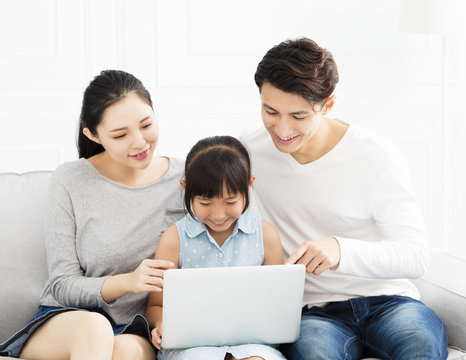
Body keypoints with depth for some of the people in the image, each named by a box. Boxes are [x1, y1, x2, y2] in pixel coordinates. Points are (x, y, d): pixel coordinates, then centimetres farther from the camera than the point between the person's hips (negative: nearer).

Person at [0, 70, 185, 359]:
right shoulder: (70, 181, -2)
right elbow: (63, 285, -4)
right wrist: (127, 281, -23)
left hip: (138, 332, 1)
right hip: (62, 321, 0)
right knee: (92, 327, -37)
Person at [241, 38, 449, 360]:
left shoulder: (378, 158, -6)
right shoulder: (250, 149, 5)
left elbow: (416, 256, -10)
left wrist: (341, 249, -28)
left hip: (387, 300, -1)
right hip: (314, 311, 1)